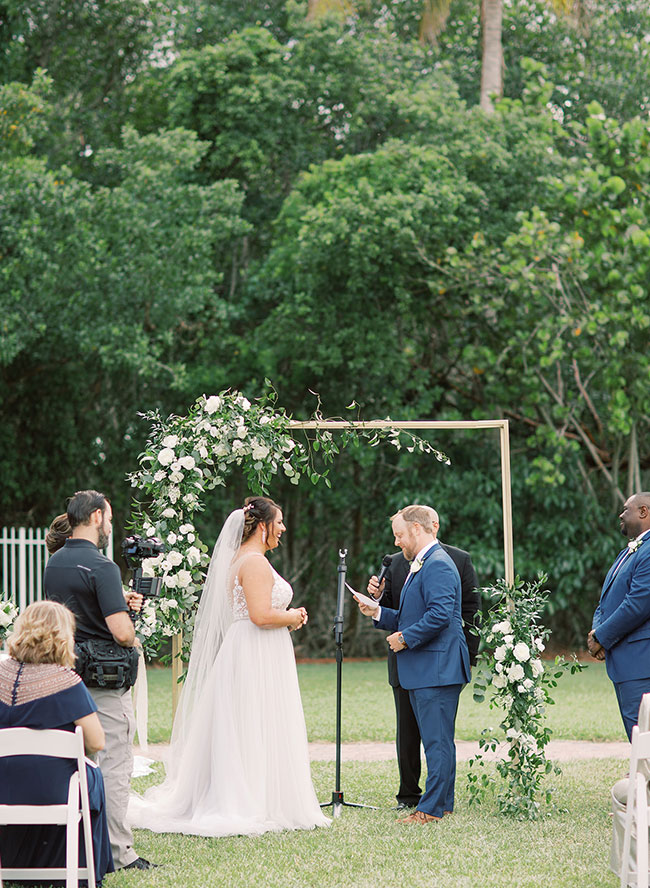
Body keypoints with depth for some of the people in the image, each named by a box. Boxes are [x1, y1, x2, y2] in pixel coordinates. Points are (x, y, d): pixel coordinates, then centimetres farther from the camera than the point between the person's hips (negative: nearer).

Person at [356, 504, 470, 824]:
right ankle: (443, 803, 20)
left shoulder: (438, 565, -14)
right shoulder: (421, 565, 20)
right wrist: (378, 613, 11)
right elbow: (410, 618, 24)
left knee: (437, 740, -7)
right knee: (436, 740, 14)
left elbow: (439, 614, -25)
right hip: (422, 670, 11)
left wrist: (406, 638, -17)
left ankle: (432, 808, -7)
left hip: (437, 668, -11)